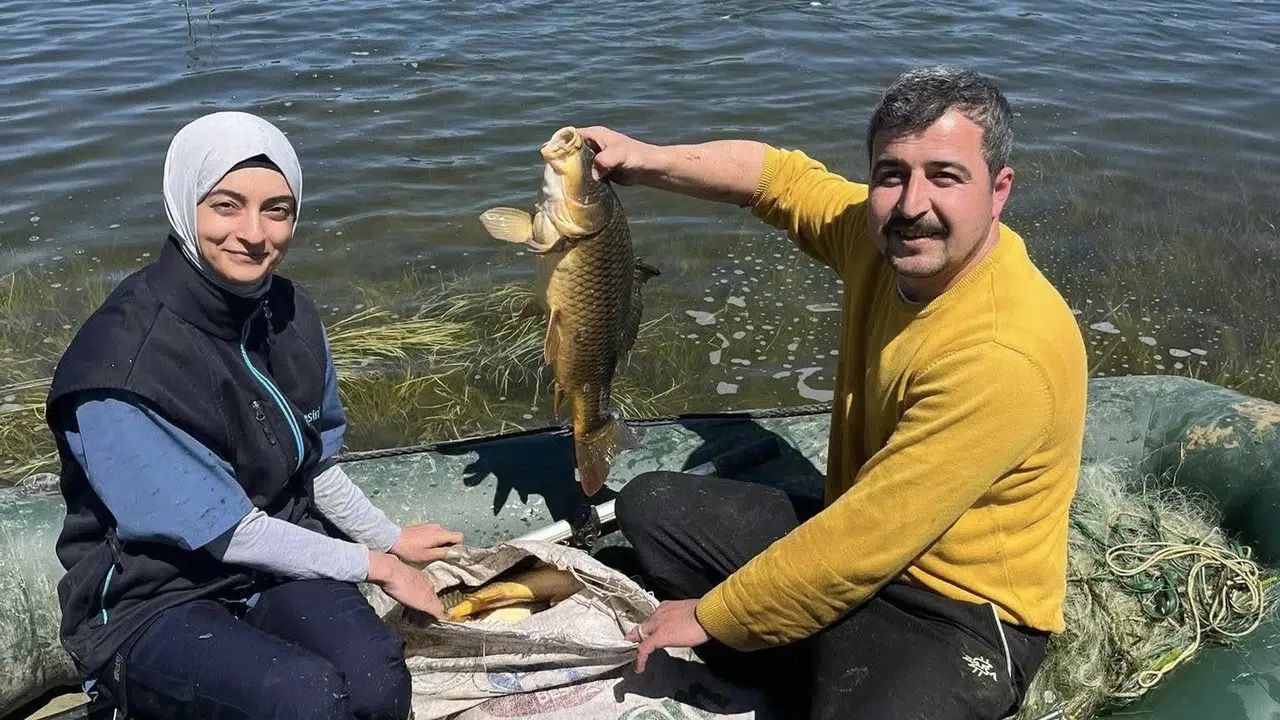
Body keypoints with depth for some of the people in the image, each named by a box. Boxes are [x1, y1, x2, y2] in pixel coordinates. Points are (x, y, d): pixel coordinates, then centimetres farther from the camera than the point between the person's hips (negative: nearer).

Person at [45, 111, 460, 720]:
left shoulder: (290, 313, -3)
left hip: (278, 561, 4)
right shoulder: (118, 366, -22)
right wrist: (375, 565, -9)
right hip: (149, 604, -4)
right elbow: (224, 532, -17)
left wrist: (390, 540, 14)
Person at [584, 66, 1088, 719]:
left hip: (957, 612, -8)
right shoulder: (888, 236, -7)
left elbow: (863, 543, -28)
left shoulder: (1006, 354, -30)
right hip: (855, 537, 8)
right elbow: (782, 176, 13)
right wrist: (647, 161, 1)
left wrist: (709, 616, -17)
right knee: (650, 505, 11)